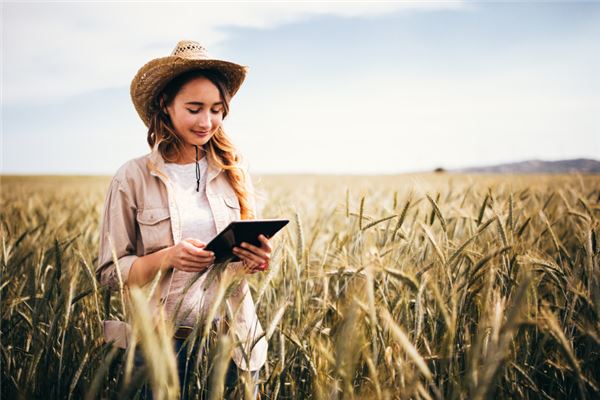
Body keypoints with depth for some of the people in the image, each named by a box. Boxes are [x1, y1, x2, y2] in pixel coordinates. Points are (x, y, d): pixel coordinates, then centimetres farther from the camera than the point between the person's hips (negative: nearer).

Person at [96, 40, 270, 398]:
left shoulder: (234, 171, 1)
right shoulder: (134, 177, -7)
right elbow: (110, 272, -5)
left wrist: (259, 258, -13)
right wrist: (168, 257, -22)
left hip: (233, 338, 3)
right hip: (164, 341, -2)